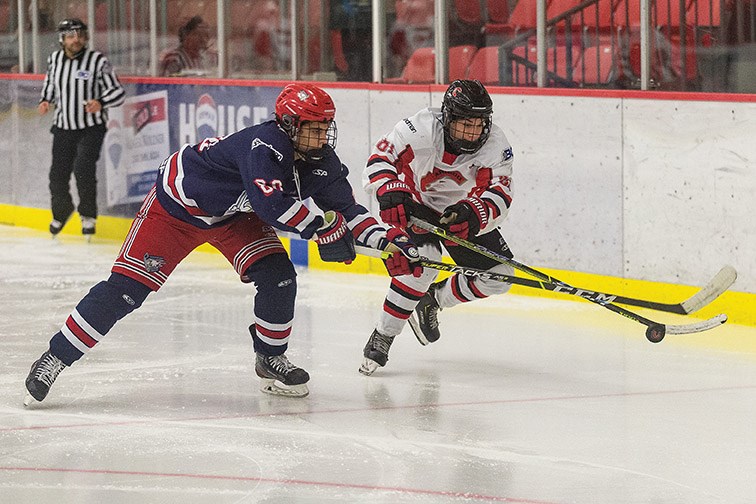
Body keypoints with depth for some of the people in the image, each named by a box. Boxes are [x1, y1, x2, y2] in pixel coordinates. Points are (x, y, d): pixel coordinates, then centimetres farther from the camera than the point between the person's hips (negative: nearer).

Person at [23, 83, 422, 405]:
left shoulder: (321, 163, -10)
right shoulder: (265, 145, -35)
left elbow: (347, 210, -3)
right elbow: (270, 204, -48)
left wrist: (387, 239, -17)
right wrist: (320, 226, -42)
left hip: (234, 215, 7)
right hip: (176, 205, -7)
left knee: (278, 275, -12)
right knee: (126, 289, -13)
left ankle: (270, 358, 11)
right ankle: (55, 358, -5)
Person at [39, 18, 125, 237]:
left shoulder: (97, 61, -11)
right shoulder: (55, 60, 2)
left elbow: (118, 92, -9)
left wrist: (100, 103, -28)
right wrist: (46, 101, 3)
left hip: (91, 128, -4)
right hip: (63, 127, 4)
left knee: (83, 167, -22)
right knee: (58, 173, 5)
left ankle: (88, 215, -3)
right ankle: (61, 211, 34)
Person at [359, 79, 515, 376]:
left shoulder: (496, 144, -23)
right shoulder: (422, 128, -30)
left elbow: (501, 193, -27)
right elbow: (382, 156, -27)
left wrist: (474, 212, -48)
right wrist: (390, 193, -45)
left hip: (462, 214, 5)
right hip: (415, 206, -4)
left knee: (498, 277, -3)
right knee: (425, 261, -31)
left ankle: (432, 300, 21)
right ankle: (382, 338, -20)